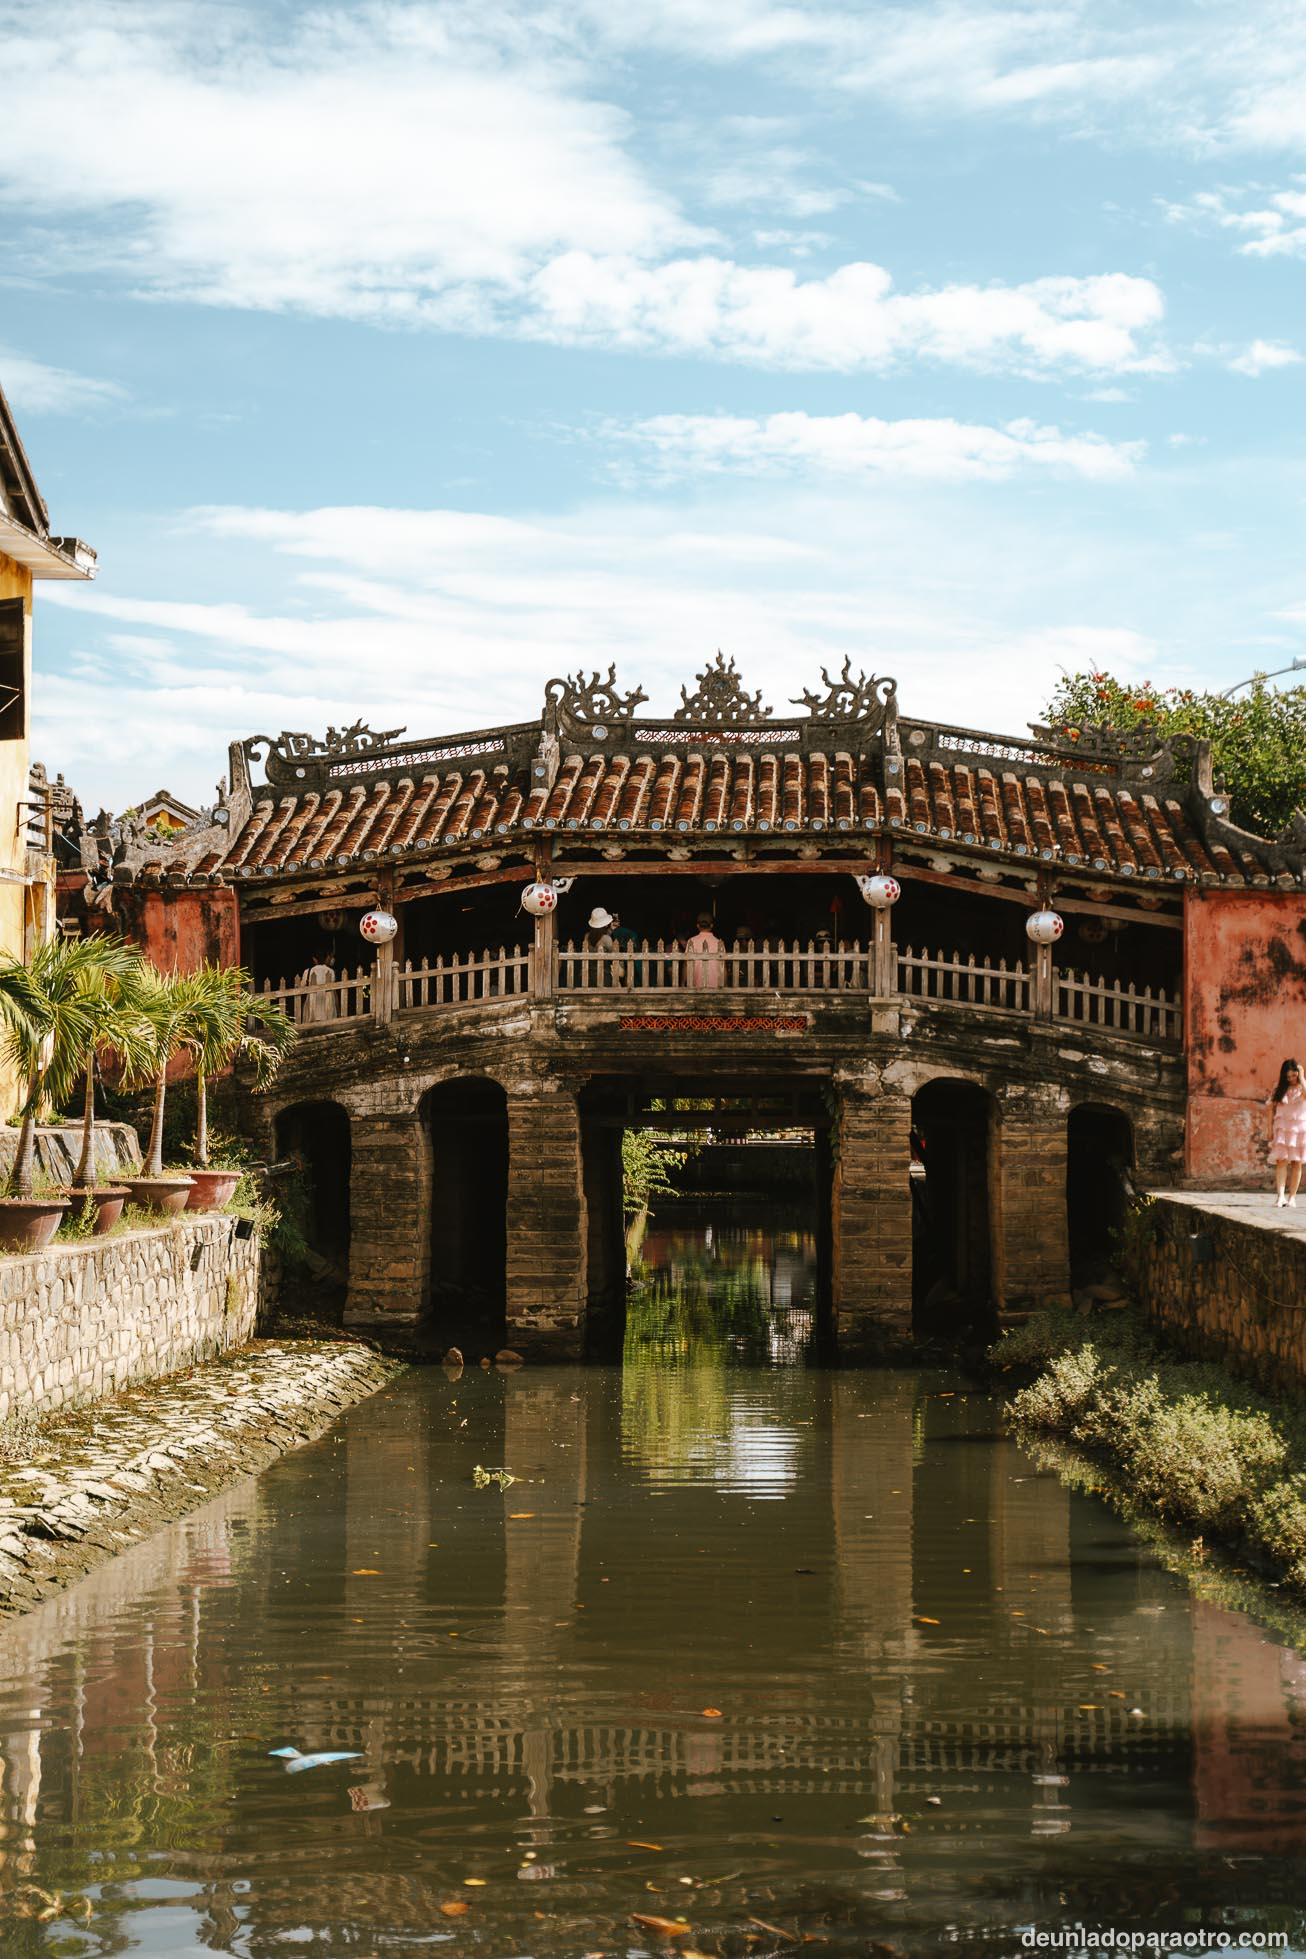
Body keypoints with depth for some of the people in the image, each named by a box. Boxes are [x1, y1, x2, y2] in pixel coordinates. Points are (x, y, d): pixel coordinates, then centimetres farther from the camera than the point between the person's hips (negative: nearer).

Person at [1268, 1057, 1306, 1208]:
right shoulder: (1280, 1088, 8)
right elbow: (1272, 1108, 10)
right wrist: (1271, 1129, 5)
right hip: (1282, 1128, 0)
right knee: (1282, 1161, -13)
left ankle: (1292, 1197, 6)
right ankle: (1281, 1195, -20)